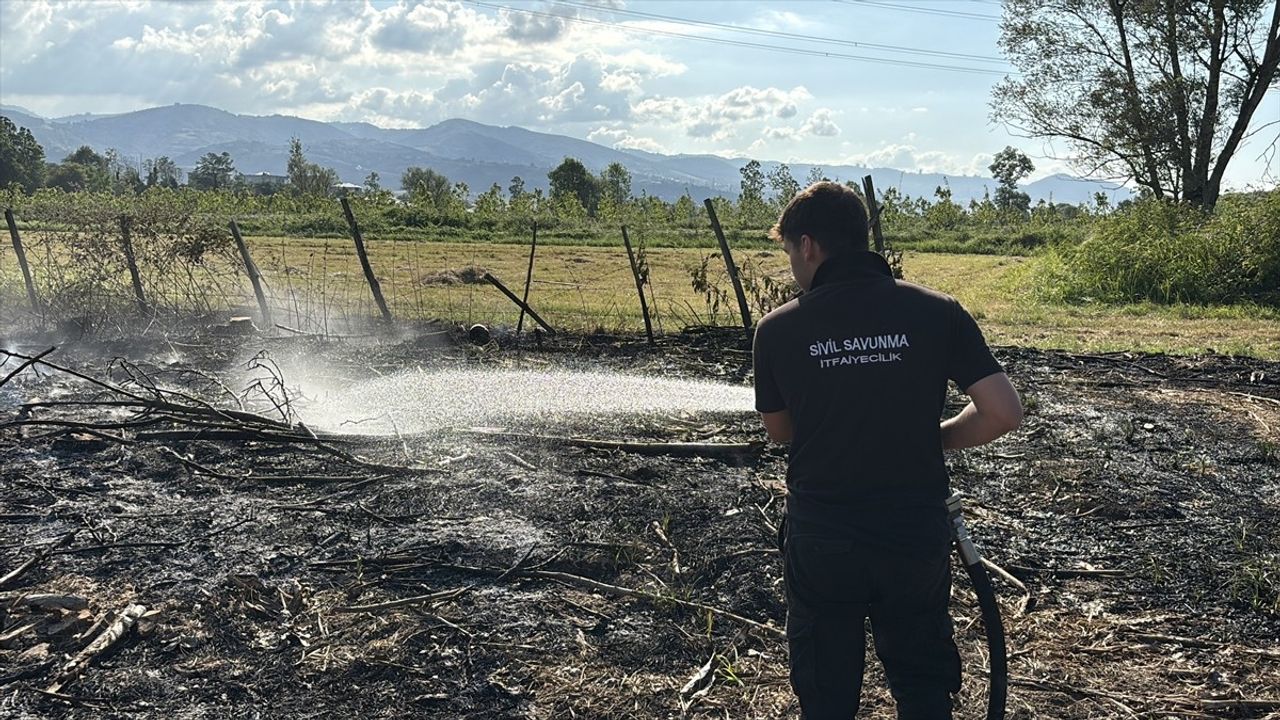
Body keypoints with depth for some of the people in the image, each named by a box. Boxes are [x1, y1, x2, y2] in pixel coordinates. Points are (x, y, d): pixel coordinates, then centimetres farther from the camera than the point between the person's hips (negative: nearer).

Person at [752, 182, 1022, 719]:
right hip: (918, 538, 1)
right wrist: (934, 438, 6)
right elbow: (1004, 413, -9)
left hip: (819, 541, -1)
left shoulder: (778, 330, -9)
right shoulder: (938, 313, -8)